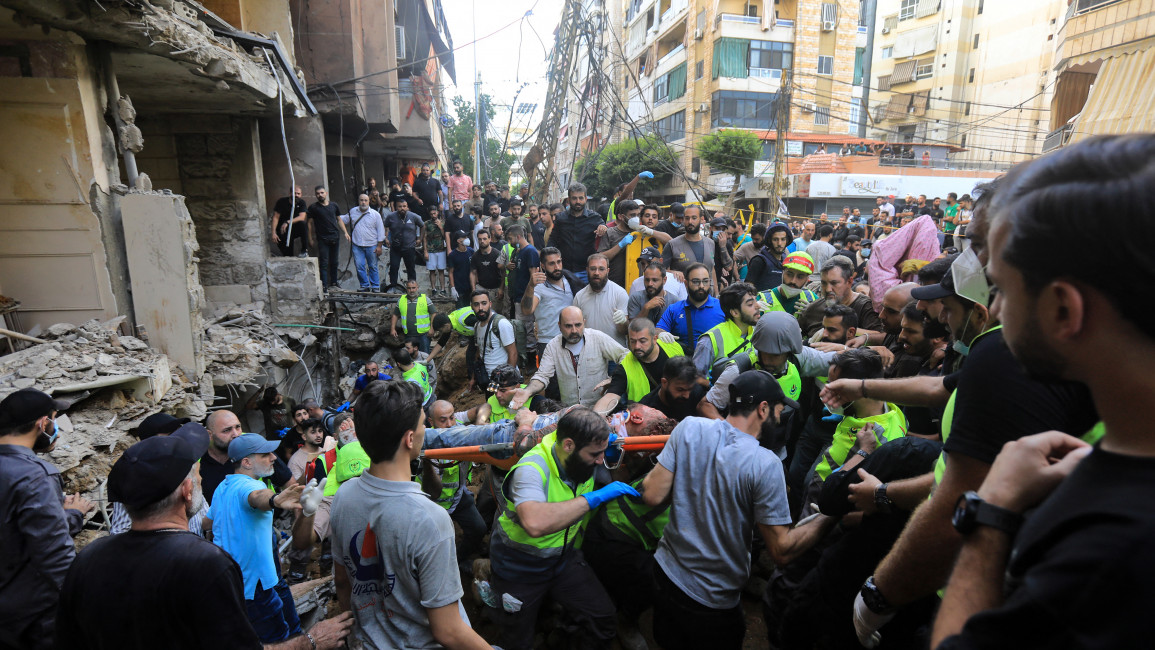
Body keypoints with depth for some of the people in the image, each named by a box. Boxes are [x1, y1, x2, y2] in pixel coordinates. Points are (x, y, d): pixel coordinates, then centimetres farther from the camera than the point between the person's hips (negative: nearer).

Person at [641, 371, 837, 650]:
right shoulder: (764, 465, -23)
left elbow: (652, 496, -13)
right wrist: (831, 515, -9)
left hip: (665, 574, 3)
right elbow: (782, 551, -18)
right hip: (712, 603, -3)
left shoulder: (690, 428, -14)